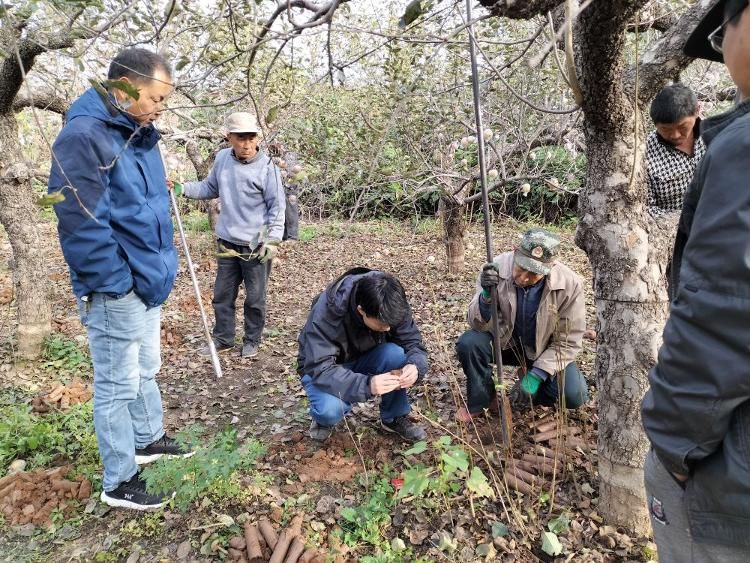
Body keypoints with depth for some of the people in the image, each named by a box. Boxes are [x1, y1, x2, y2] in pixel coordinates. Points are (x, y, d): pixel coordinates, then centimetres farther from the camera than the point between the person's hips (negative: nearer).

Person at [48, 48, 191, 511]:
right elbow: (81, 222, -23)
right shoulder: (84, 135, -19)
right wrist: (115, 282, -19)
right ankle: (119, 482, 20)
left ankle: (149, 439, 43)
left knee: (146, 370, 23)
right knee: (119, 384, 4)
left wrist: (160, 268, 15)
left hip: (148, 280, 9)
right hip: (116, 289, -9)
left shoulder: (139, 135, 10)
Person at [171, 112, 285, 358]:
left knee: (255, 299, 7)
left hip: (256, 247, -5)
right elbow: (210, 188, 16)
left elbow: (277, 207, -10)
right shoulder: (222, 158, 2)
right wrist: (183, 188, 2)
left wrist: (272, 240, -15)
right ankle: (223, 339, 30)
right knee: (222, 295, 14)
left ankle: (252, 341, 25)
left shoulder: (266, 167, -13)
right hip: (227, 244, 5)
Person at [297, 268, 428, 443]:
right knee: (330, 409, -35)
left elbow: (412, 342, -16)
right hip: (322, 370, -3)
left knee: (395, 353, -29)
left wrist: (414, 366, -40)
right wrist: (366, 385, -50)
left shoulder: (391, 307, -23)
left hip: (364, 360, 4)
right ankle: (324, 417, 3)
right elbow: (320, 369, -37)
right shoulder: (325, 313, -35)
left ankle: (394, 418, -5)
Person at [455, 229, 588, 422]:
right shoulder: (497, 268, -24)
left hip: (544, 351, 0)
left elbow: (568, 340, -14)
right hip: (504, 341, 0)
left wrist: (535, 376, -21)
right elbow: (479, 324, -21)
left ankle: (528, 377, 10)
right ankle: (480, 400, -2)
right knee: (468, 343, -29)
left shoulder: (570, 284, -23)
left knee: (575, 395, -22)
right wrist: (486, 295, -42)